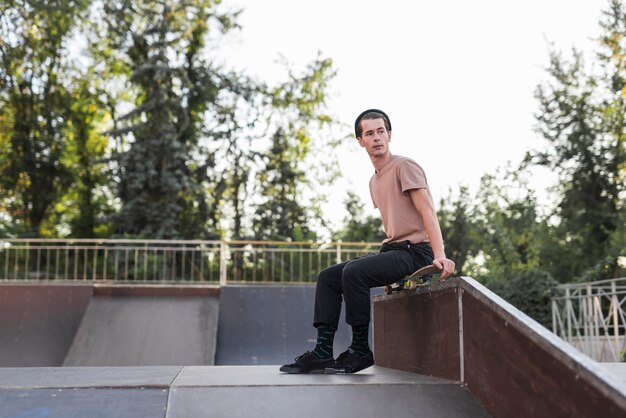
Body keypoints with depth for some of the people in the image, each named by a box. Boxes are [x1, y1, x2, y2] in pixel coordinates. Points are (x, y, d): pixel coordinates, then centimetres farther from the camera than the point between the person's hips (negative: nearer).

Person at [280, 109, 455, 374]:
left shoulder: (404, 167, -6)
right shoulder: (374, 181, 20)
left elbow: (428, 212, -16)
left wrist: (439, 255, -29)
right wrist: (388, 271, 17)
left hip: (414, 251, -9)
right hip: (392, 250, 9)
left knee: (353, 272, -29)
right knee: (328, 277, 2)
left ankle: (360, 349, -16)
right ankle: (322, 352, -1)